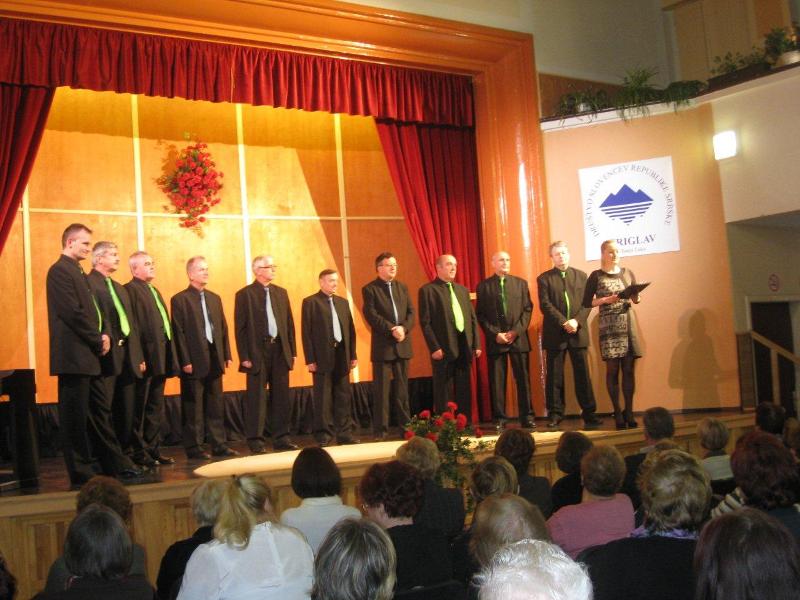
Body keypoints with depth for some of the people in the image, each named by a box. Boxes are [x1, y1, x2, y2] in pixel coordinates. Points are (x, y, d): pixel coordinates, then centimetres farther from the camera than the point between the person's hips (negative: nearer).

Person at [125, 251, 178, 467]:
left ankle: (153, 449, 22)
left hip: (160, 359, 9)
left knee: (156, 407, 14)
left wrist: (170, 359, 14)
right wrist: (138, 359, -23)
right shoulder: (130, 290, -8)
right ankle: (139, 453, 7)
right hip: (145, 359, -9)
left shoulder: (155, 291, 20)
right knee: (140, 409, 0)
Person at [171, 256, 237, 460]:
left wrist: (226, 355, 9)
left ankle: (218, 444, 16)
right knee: (194, 407, 1)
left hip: (215, 359, 6)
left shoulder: (214, 298, 15)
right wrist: (185, 361, -14)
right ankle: (194, 447, 8)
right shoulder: (180, 299, -4)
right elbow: (179, 333, -10)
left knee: (216, 405, 10)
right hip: (195, 361, -6)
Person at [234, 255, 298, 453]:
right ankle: (255, 439, 7)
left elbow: (289, 323, 14)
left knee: (281, 396, 7)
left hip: (280, 350, 5)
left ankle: (281, 437, 15)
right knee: (256, 397, 0)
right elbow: (240, 328, -5)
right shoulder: (245, 294, -2)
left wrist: (292, 351, 8)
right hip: (257, 352, -5)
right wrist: (244, 357, -10)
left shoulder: (281, 292, 13)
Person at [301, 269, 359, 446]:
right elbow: (307, 333, -6)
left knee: (343, 397, 7)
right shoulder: (310, 302, -2)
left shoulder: (343, 302, 15)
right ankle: (323, 435, 7)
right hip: (323, 357, -5)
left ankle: (344, 433, 14)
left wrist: (353, 355, 10)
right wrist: (310, 359, -11)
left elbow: (350, 330, 15)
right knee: (323, 397, 0)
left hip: (342, 355, 5)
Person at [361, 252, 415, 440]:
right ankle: (380, 429, 4)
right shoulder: (369, 289, -2)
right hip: (382, 346, -4)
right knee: (382, 389, -1)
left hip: (403, 345, 5)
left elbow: (411, 312, 8)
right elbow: (372, 316, -11)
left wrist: (403, 328, -10)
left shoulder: (402, 287, 14)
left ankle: (405, 425, 14)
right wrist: (392, 329, -18)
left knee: (402, 389, 9)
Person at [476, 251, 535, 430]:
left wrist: (516, 331, -7)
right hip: (495, 340, -1)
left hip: (518, 338, 1)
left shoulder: (520, 283, 11)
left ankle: (527, 417, 8)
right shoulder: (484, 286, 6)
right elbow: (480, 314, 2)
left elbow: (528, 309, 5)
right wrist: (495, 334, -9)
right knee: (497, 381, 0)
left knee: (523, 378, 1)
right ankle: (500, 419, 6)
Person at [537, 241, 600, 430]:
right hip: (555, 334, -1)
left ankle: (589, 414, 6)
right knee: (554, 376, 2)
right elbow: (545, 305, -5)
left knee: (583, 374, 2)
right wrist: (564, 322, -14)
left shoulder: (581, 276, 12)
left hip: (578, 332, 2)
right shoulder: (544, 278, 5)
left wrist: (577, 321, -11)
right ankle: (555, 414, 8)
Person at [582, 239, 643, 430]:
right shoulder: (596, 276, 2)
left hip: (628, 324, 3)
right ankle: (617, 413, 3)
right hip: (608, 326, -3)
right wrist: (606, 300, -13)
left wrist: (635, 297, -6)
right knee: (612, 369, -3)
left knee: (628, 368, 1)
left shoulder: (628, 273, 12)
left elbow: (636, 298, 16)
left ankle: (629, 412, 6)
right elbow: (587, 302, 1)